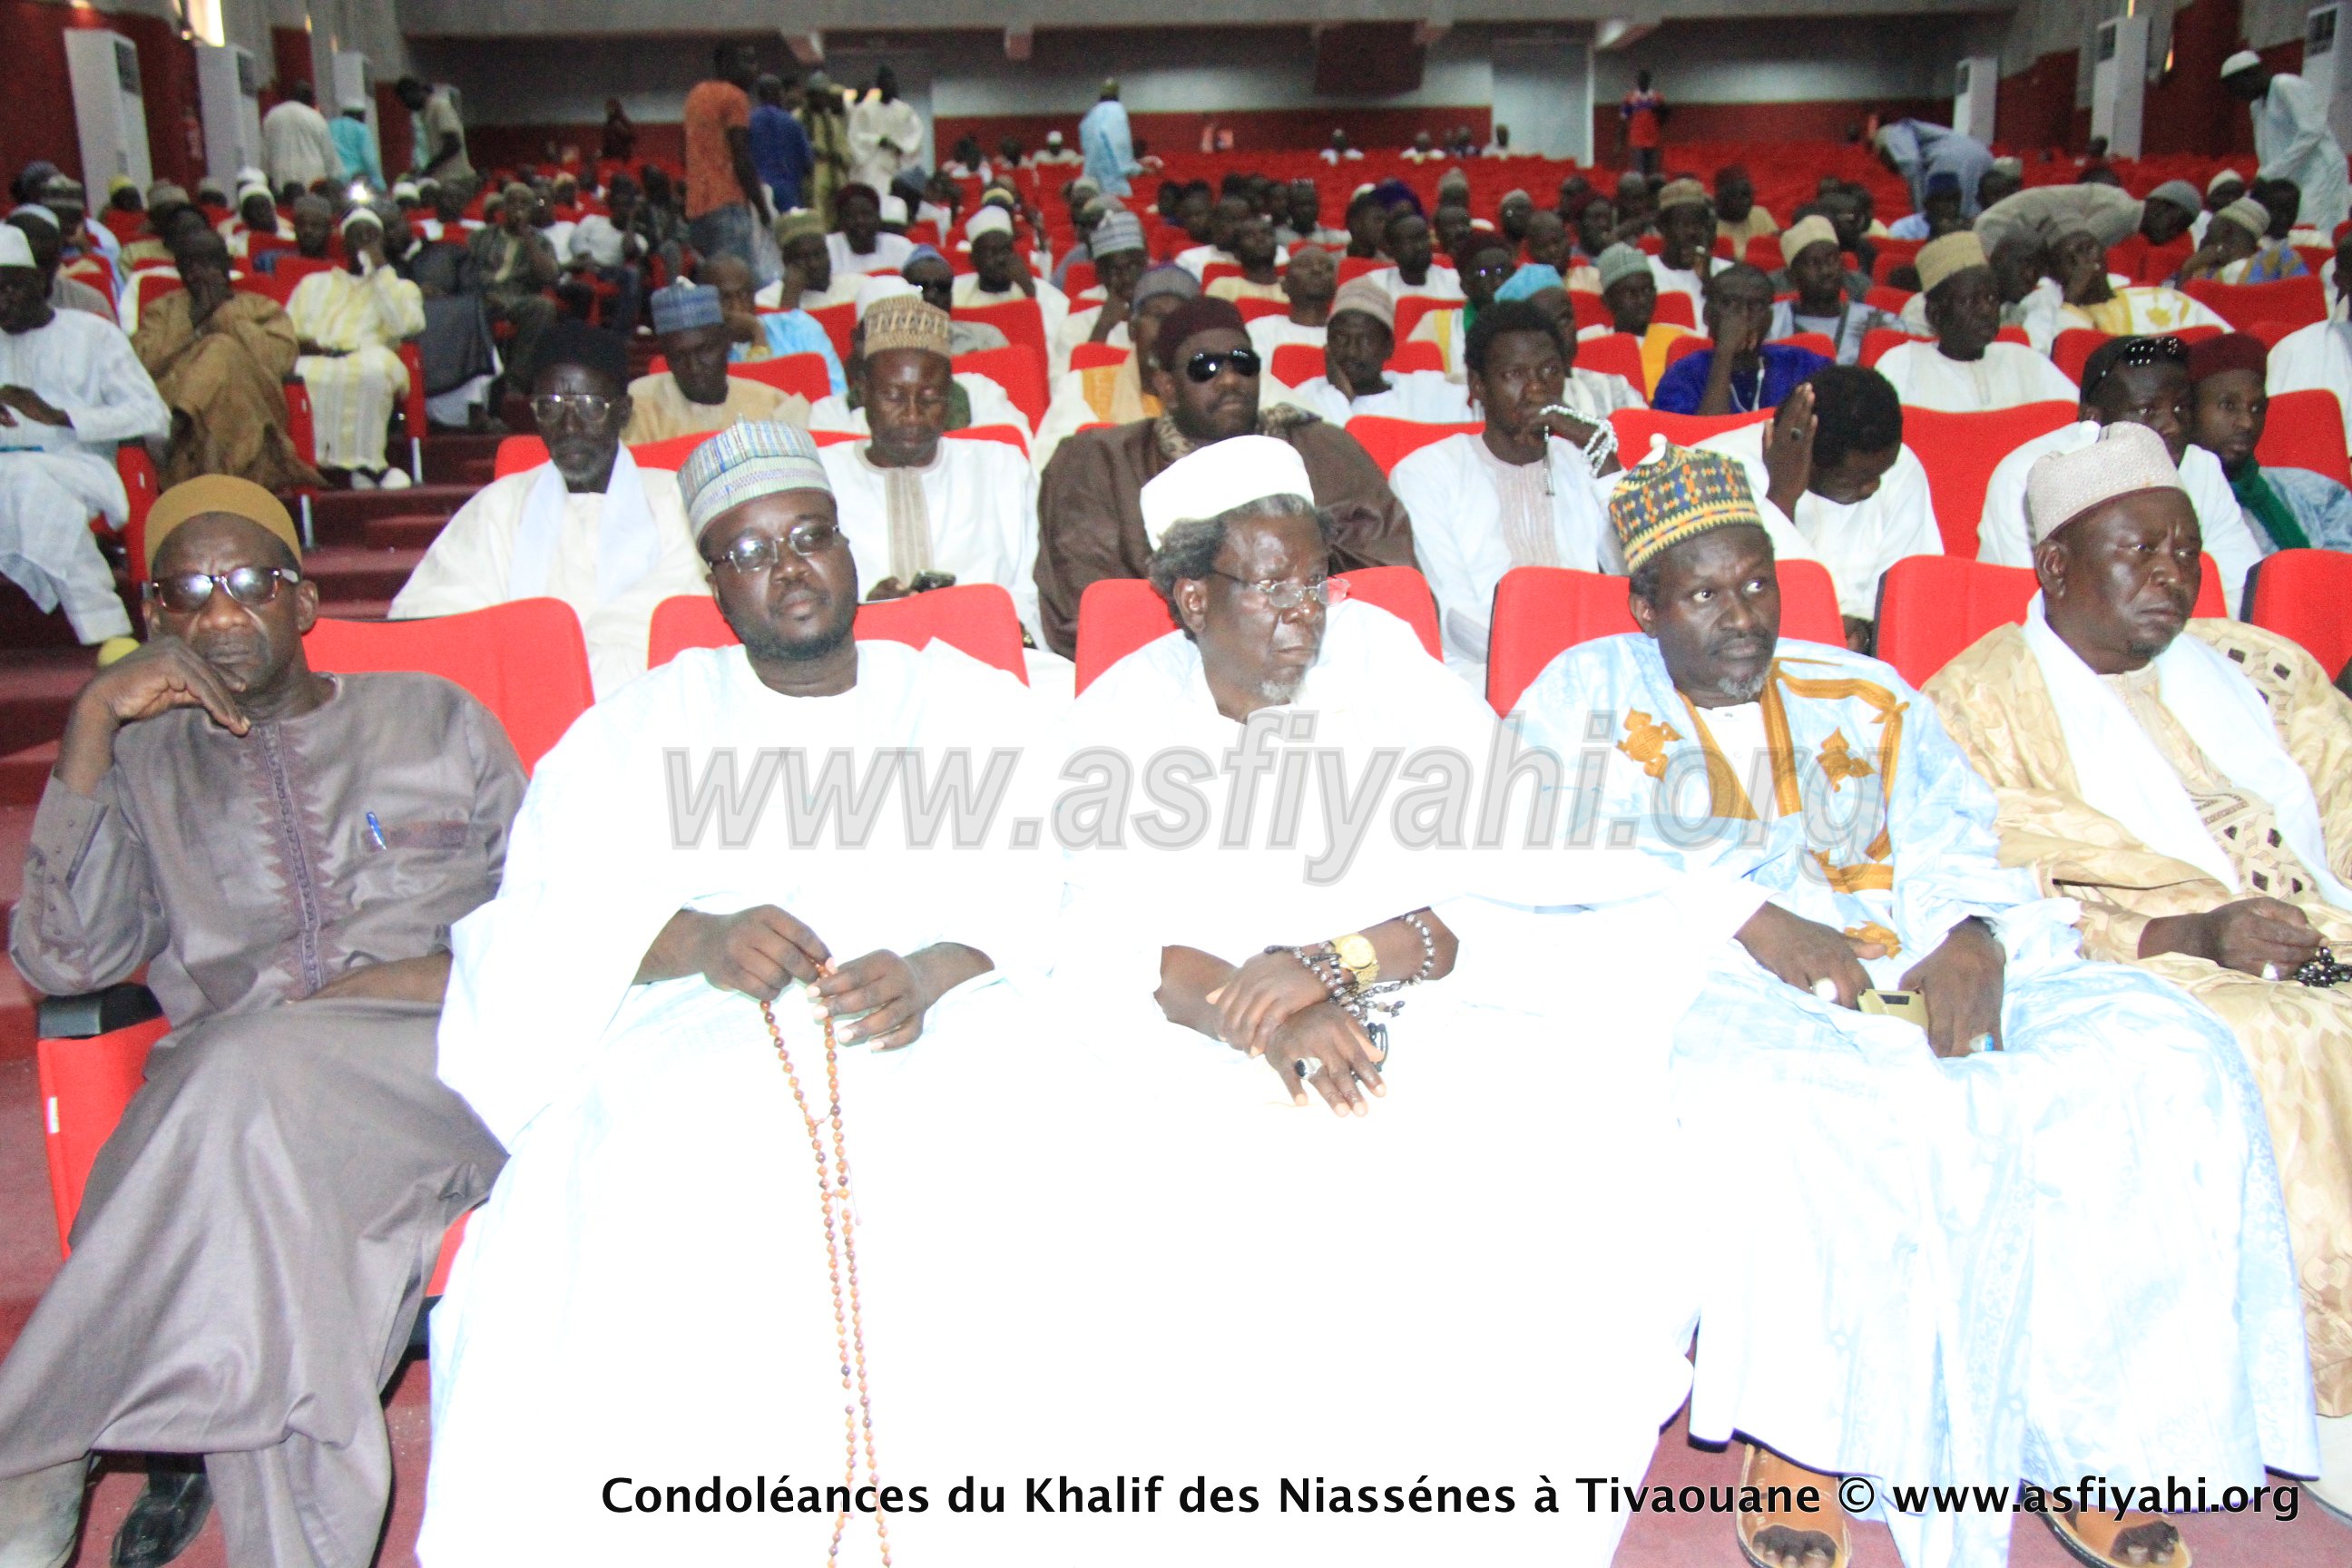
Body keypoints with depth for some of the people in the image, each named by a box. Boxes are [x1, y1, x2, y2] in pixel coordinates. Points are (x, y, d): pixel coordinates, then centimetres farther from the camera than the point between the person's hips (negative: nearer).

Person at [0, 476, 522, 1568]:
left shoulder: (436, 720, 20)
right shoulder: (141, 762, 21)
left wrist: (451, 973, -6)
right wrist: (92, 728, -2)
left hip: (442, 1069, -1)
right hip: (229, 1095, 1)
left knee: (254, 1077, -35)